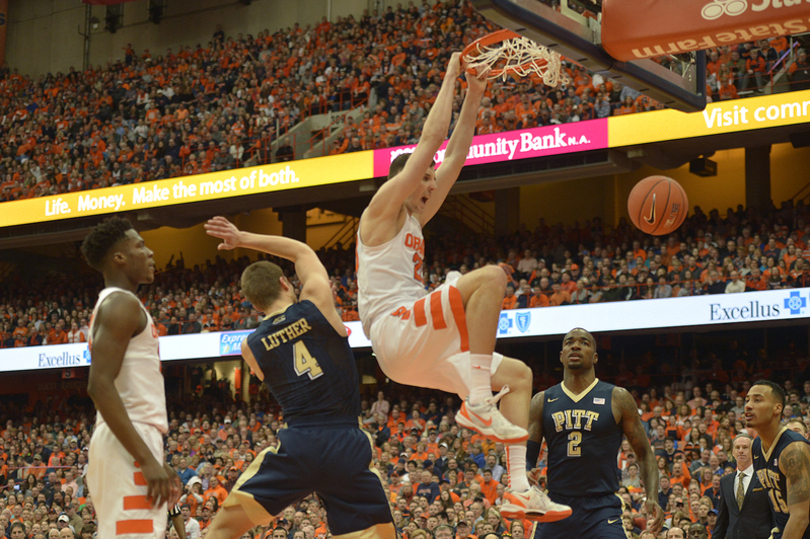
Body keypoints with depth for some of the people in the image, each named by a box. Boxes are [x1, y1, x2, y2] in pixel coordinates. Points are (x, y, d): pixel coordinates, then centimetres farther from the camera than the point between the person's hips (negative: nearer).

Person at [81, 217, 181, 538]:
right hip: (130, 444, -10)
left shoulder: (114, 305, 23)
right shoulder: (122, 304, -8)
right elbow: (100, 386, -20)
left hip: (134, 442, 10)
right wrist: (147, 459, -23)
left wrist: (154, 459, 24)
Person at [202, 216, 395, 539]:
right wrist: (244, 239, 27)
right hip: (348, 449, 0)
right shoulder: (316, 302, 3)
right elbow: (303, 252, 22)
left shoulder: (251, 346, 7)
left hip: (296, 445, 0)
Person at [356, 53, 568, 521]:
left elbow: (454, 155, 26)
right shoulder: (383, 210, 1)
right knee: (491, 276, -26)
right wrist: (451, 77, 3)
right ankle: (478, 404, -29)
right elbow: (431, 139, -5)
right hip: (395, 331, -10)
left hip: (421, 349, 10)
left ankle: (519, 488, -2)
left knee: (518, 374, 9)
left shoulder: (413, 220, 26)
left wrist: (474, 96, 24)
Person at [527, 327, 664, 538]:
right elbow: (525, 456, 9)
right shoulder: (542, 401, 10)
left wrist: (652, 498, -10)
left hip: (601, 508, -3)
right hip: (555, 509, 3)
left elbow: (644, 454, 6)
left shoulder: (618, 398, 3)